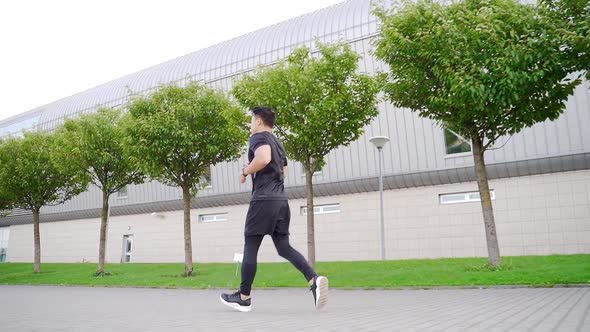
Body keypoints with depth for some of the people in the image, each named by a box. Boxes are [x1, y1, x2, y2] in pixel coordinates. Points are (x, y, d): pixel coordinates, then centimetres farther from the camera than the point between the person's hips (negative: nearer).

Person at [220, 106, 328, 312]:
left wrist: (246, 171, -9)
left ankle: (244, 298, 12)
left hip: (263, 199, -8)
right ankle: (314, 279, -14)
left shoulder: (258, 137, -3)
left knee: (250, 247, 3)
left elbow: (264, 158, -25)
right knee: (284, 247, 5)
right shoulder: (277, 143, 23)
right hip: (281, 200, 8)